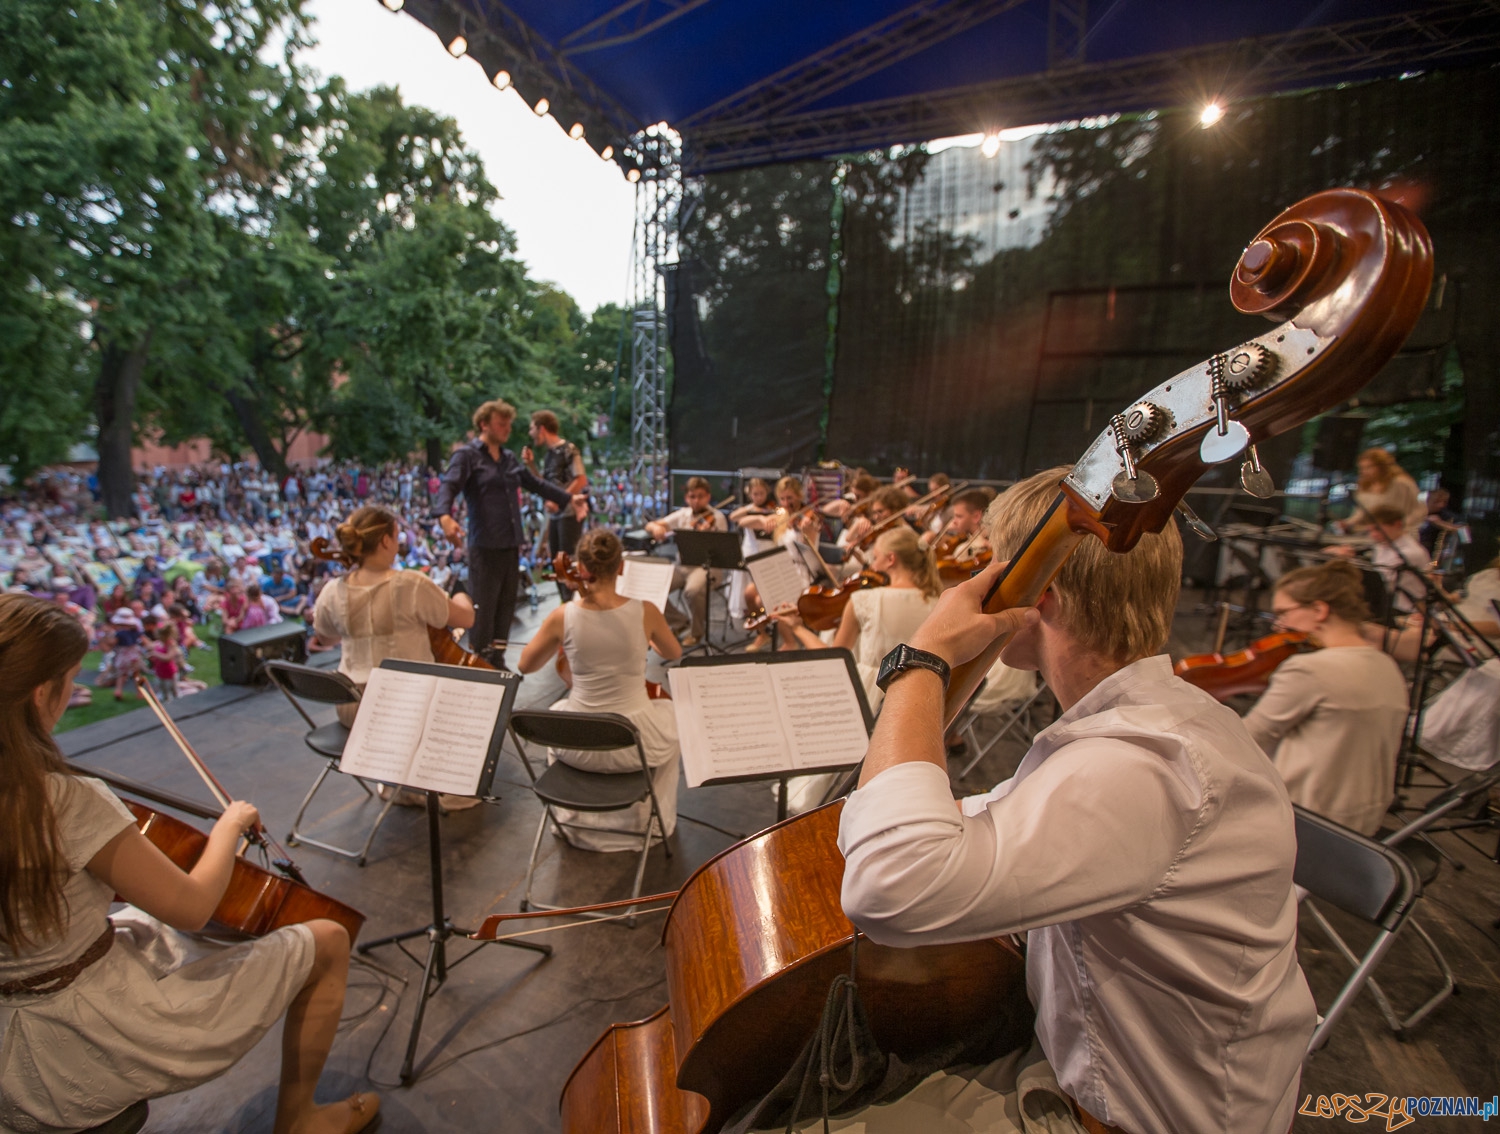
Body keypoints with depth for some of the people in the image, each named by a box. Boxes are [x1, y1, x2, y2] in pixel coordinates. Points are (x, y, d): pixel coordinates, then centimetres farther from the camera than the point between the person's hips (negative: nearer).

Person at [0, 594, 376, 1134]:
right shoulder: (67, 802, -31)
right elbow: (192, 907, -22)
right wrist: (231, 824, -8)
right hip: (90, 1056, -8)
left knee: (149, 918, 36)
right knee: (326, 941, 4)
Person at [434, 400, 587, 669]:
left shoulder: (509, 458, 17)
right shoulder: (467, 455, -4)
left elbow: (535, 483, 25)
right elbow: (449, 486, -19)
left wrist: (569, 498, 20)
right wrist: (444, 515, -38)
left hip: (511, 544, 7)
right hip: (485, 546, -7)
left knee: (506, 606, 13)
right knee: (483, 607, -3)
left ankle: (497, 660, 26)